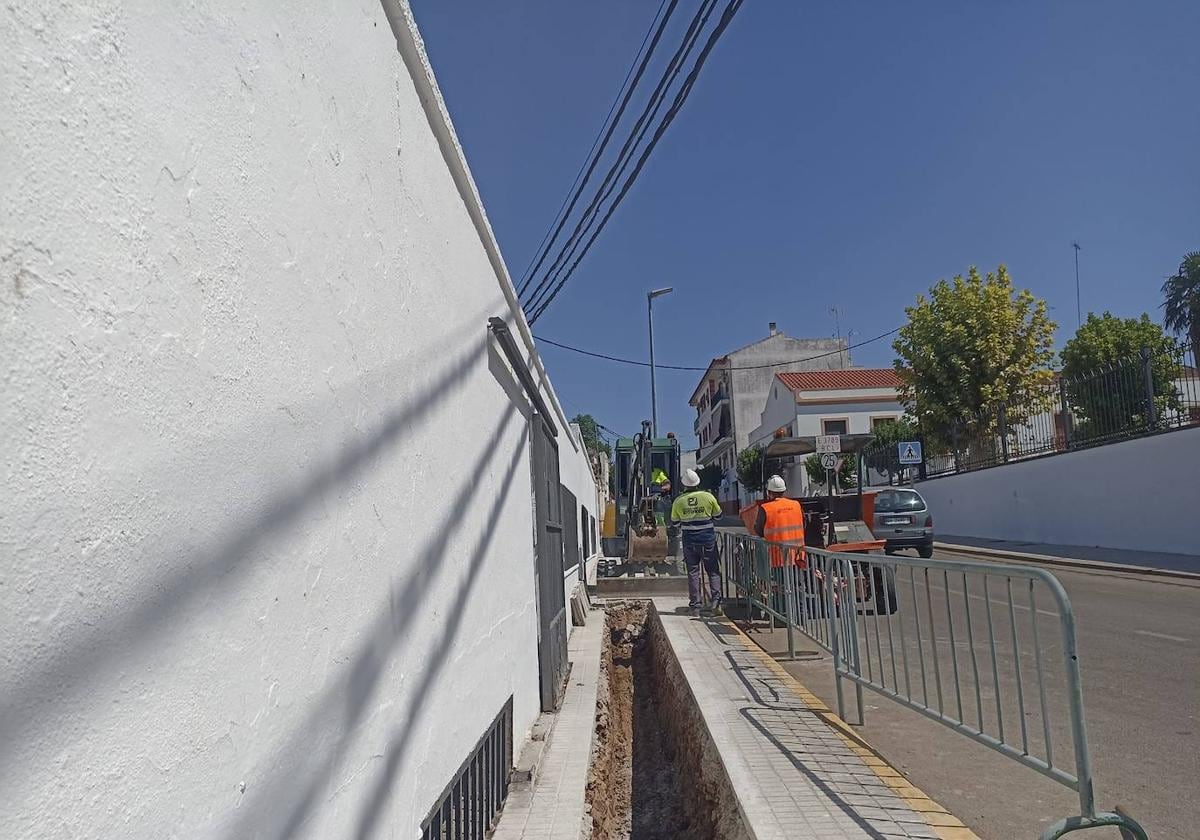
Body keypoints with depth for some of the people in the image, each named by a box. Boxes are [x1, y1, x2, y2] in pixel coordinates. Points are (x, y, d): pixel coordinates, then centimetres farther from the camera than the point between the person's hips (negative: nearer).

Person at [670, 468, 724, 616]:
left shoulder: (678, 501, -4)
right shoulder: (708, 496, -7)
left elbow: (674, 522, 7)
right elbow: (718, 515, 7)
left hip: (689, 540, 1)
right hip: (708, 538, -1)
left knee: (693, 572, 7)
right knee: (713, 571, 9)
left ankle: (695, 606, 8)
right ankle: (716, 601, -4)